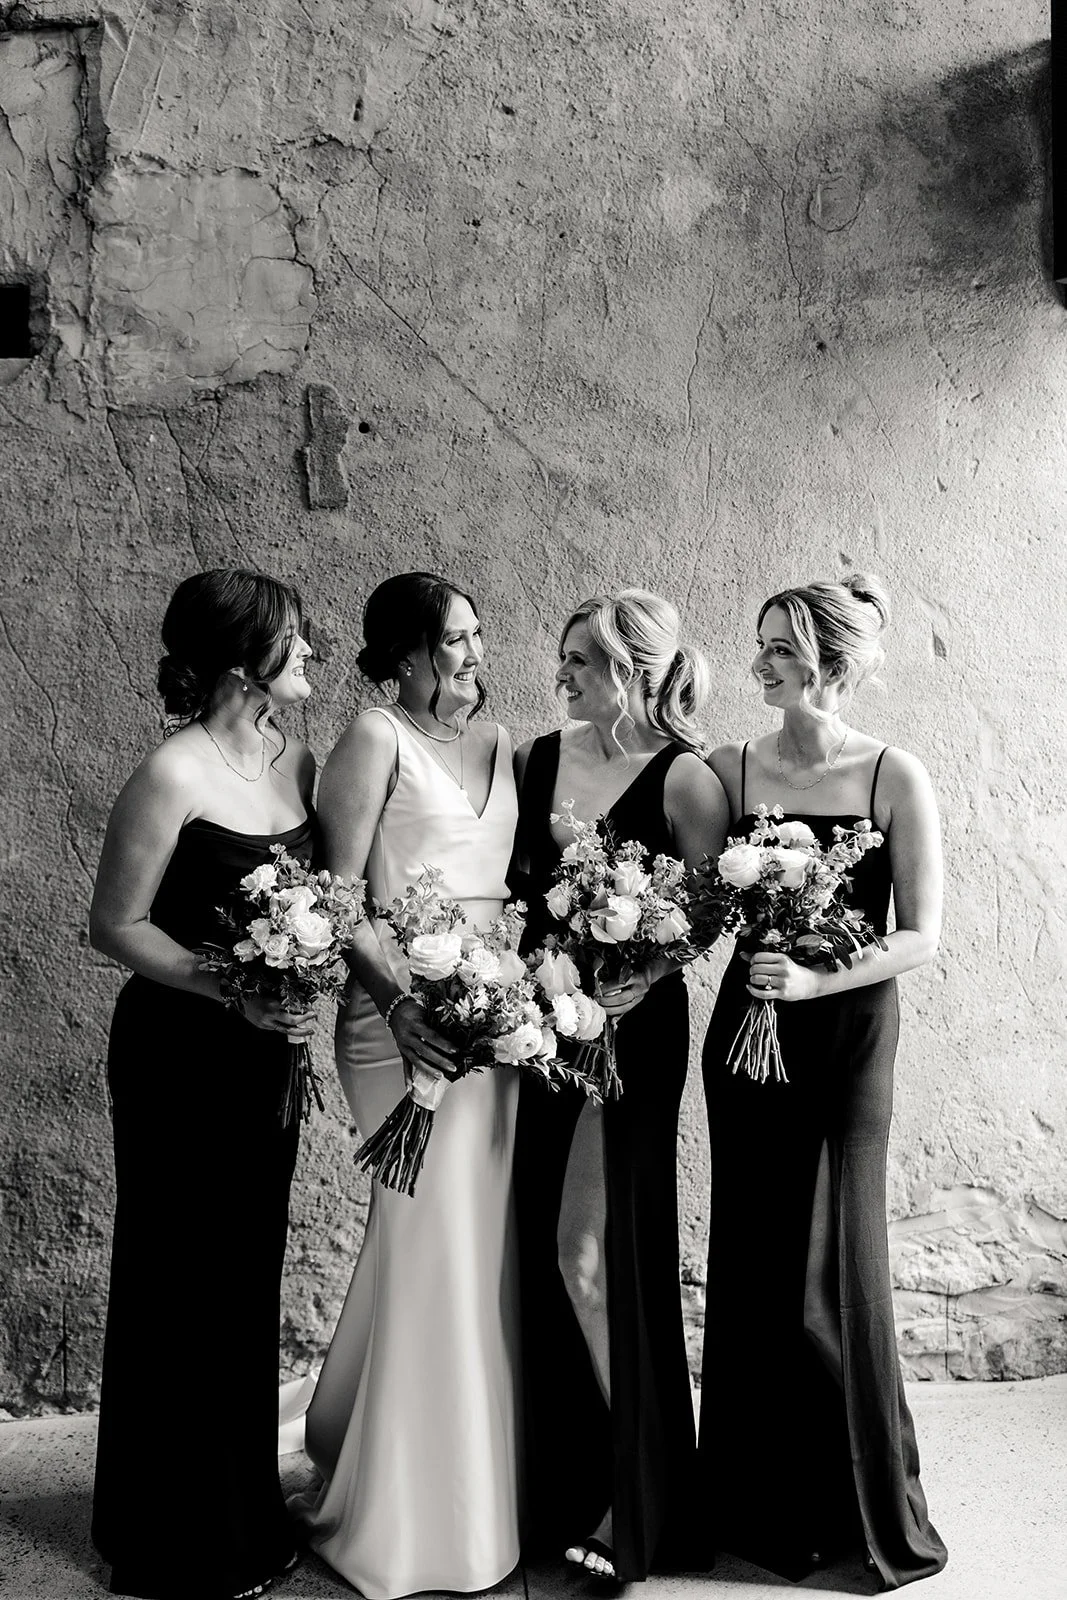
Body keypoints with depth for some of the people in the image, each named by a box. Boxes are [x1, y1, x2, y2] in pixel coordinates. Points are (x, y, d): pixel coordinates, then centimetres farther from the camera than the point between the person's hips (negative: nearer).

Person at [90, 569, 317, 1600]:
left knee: (250, 1280, 17)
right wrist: (232, 989, -22)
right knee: (181, 1291, 8)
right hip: (180, 1055, -6)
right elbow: (114, 925, -13)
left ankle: (246, 1511, 37)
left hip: (265, 1056, 7)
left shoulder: (296, 760, 3)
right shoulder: (172, 776, -17)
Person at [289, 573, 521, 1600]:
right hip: (405, 1014, -6)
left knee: (485, 1236, 12)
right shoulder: (377, 740, -6)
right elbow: (334, 895, -10)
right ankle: (398, 1511, 19)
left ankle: (479, 1478, 30)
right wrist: (399, 997, -19)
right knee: (427, 1240, -1)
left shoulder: (500, 745, 14)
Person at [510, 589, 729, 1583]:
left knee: (593, 1248, -3)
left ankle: (629, 1499, 18)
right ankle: (555, 1485, 30)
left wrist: (632, 983, -20)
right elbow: (512, 884, 12)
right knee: (541, 1243, 10)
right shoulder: (538, 759, 8)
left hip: (631, 1026, -5)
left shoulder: (684, 778, -9)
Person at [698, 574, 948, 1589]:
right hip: (745, 1029, 3)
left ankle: (863, 1508, 26)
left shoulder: (894, 778, -6)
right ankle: (756, 1506, 27)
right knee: (749, 1261, 9)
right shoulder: (727, 771, 1)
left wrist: (816, 979, -19)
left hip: (847, 1037, -2)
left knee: (829, 1266, 2)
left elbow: (921, 935, -8)